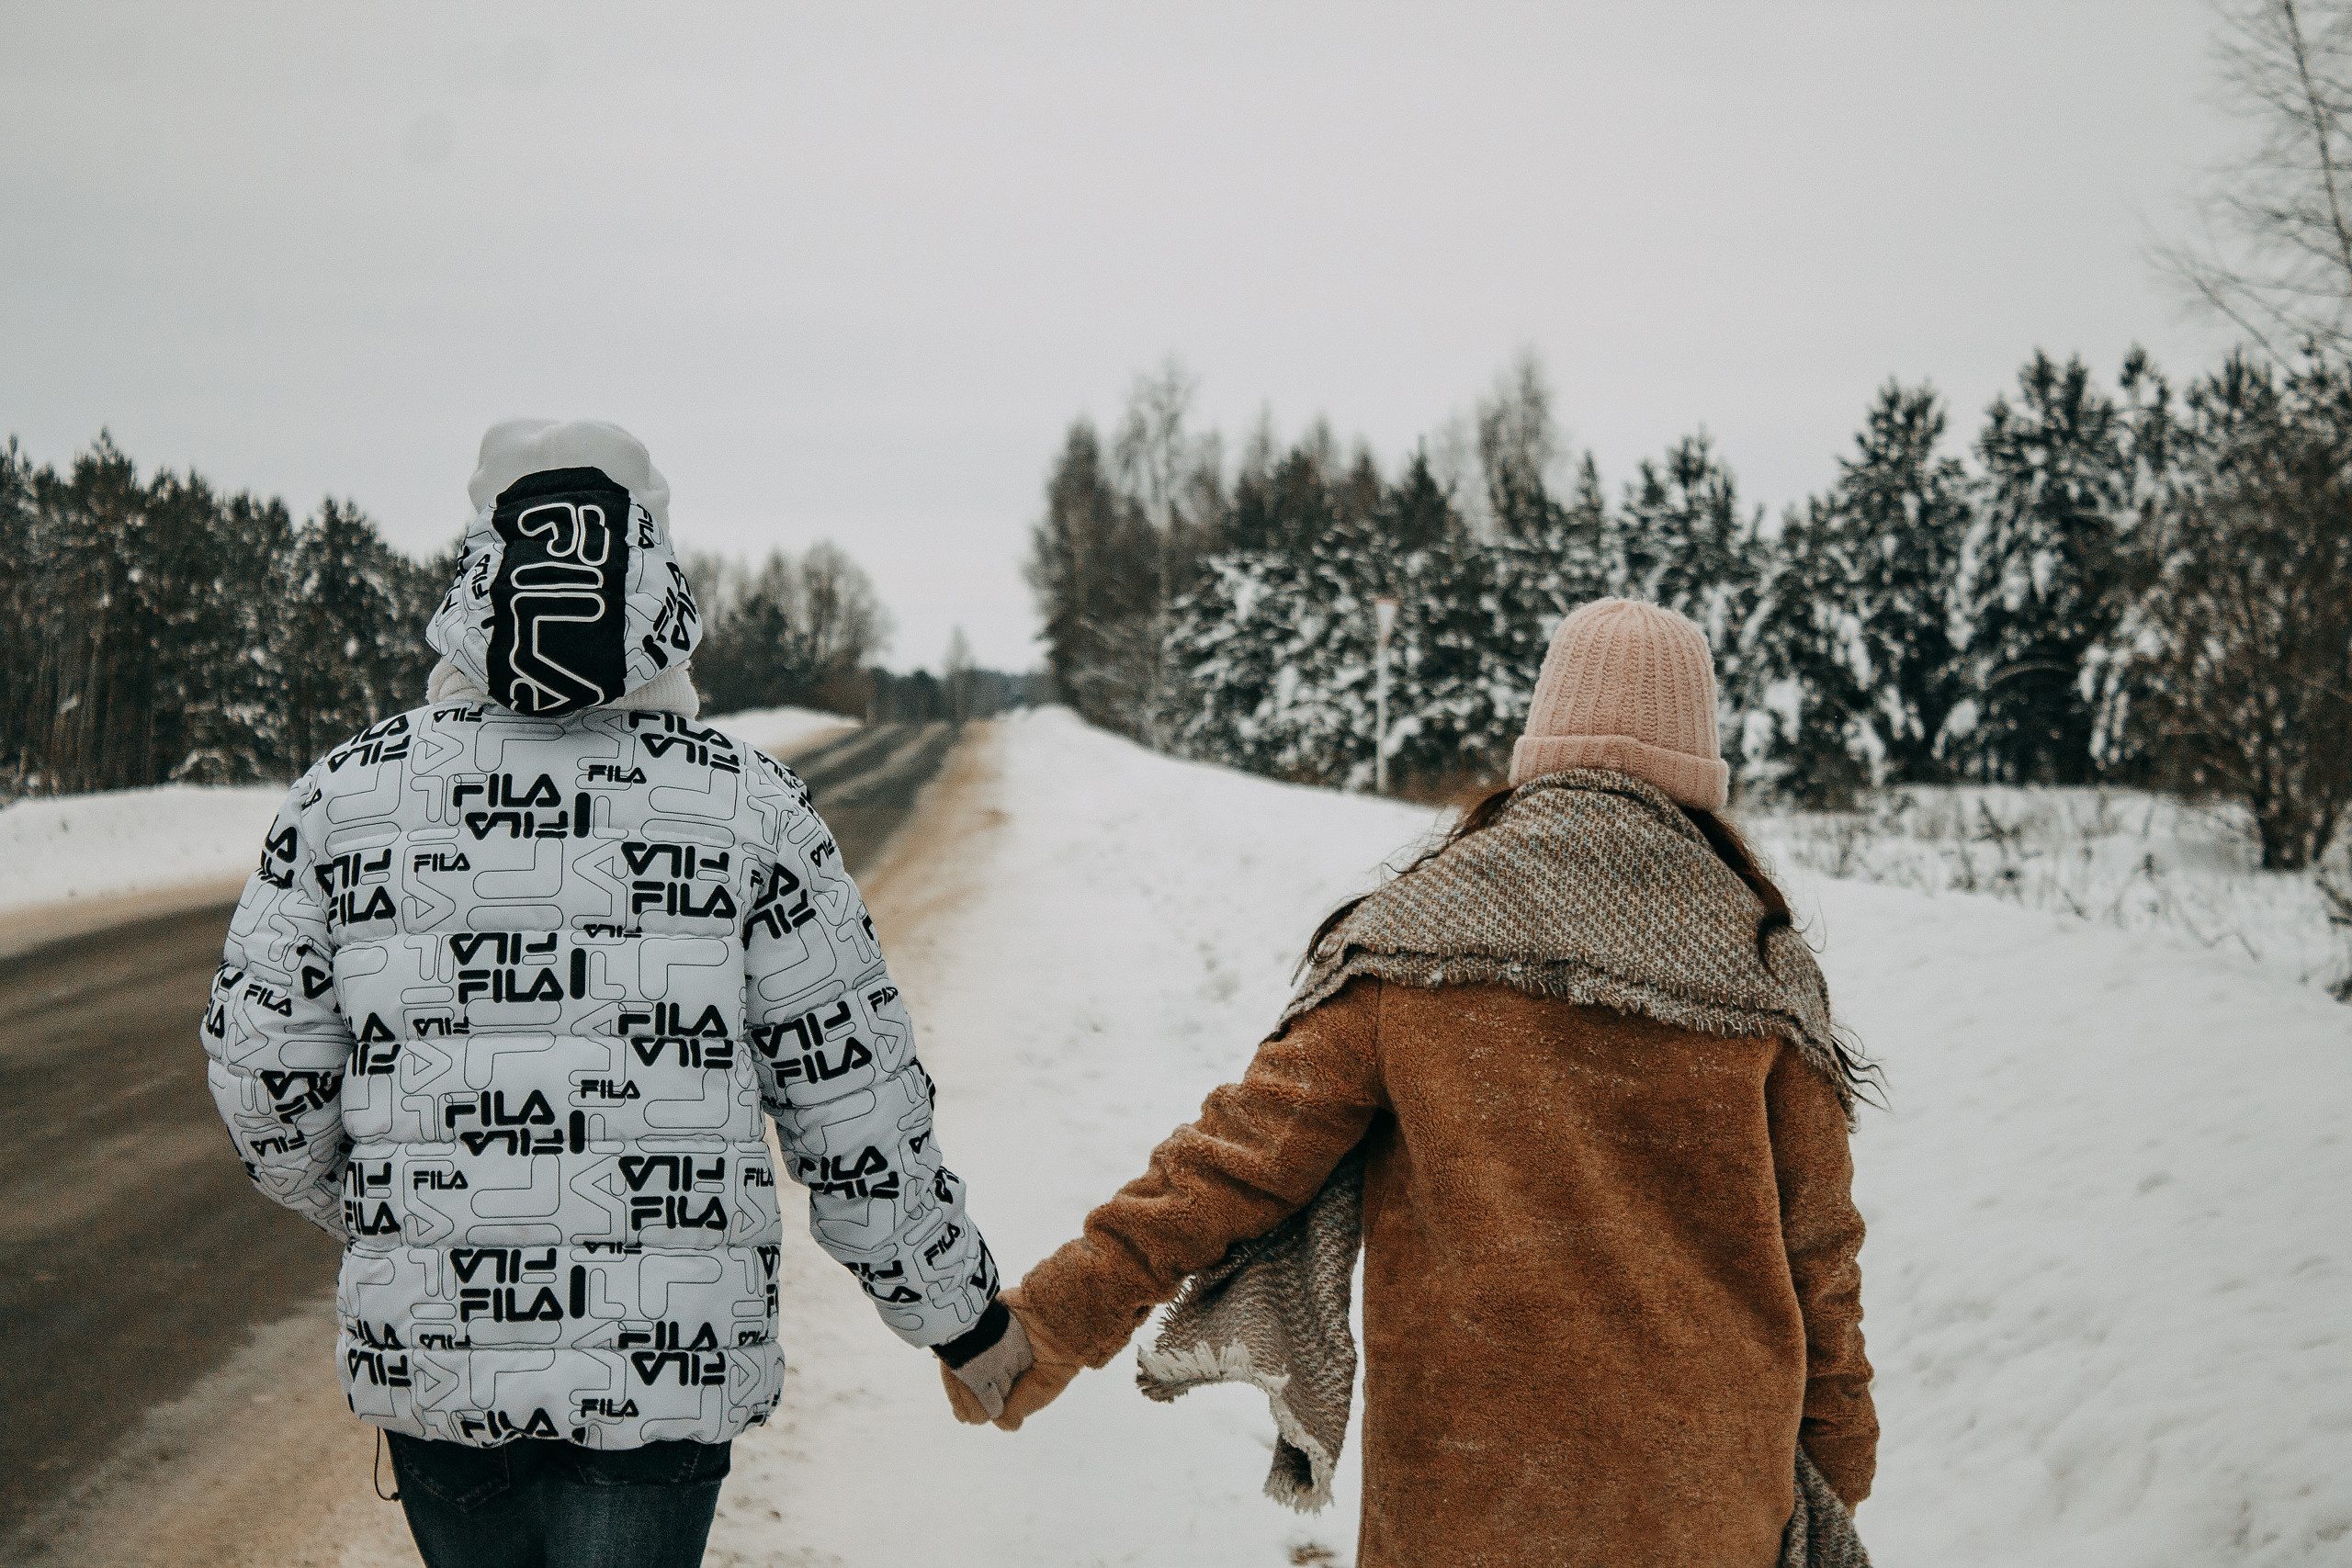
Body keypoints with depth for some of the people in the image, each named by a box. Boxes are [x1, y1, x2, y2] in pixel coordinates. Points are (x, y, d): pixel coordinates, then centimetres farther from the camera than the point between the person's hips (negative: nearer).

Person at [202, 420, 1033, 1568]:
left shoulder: (347, 793, -1)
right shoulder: (748, 807, -5)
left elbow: (263, 1073, 3)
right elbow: (852, 1098, -2)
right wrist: (959, 1312, 11)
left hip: (426, 1353, 3)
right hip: (662, 1368, -2)